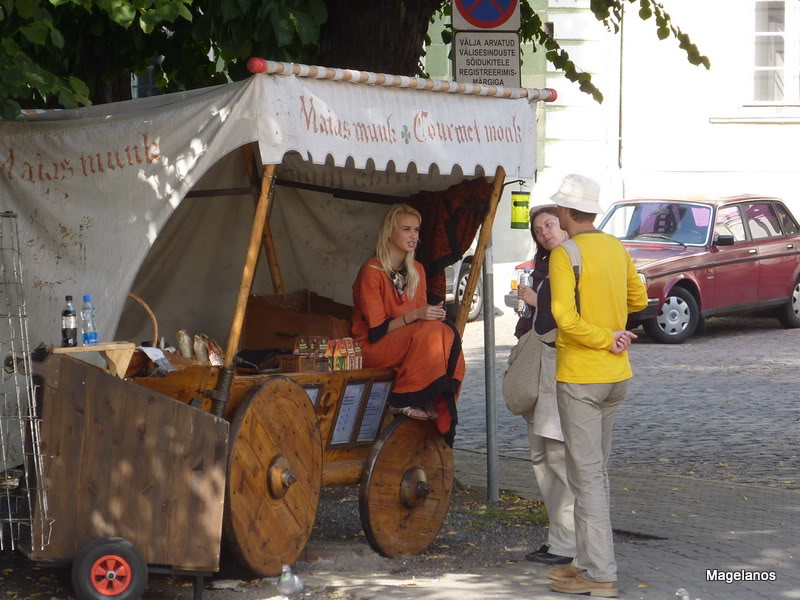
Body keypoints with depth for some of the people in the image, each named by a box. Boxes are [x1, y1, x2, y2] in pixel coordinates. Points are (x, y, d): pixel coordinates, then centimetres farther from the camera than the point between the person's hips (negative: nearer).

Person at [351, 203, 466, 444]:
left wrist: (433, 314, -12)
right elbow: (376, 330, -17)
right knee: (432, 332, -31)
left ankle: (440, 404, -20)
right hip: (372, 348, -7)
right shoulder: (371, 271, -13)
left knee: (447, 333, -23)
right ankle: (404, 400, -23)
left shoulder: (417, 271, 9)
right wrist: (415, 315, -29)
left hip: (410, 341, 7)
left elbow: (421, 317, 12)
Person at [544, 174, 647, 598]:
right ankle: (587, 561, 22)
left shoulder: (565, 255, -15)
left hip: (579, 377, -8)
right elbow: (638, 300, 20)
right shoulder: (616, 249, 7)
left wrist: (606, 339, -16)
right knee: (595, 472, 16)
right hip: (616, 374, 8)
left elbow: (565, 317, -26)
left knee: (587, 475, -4)